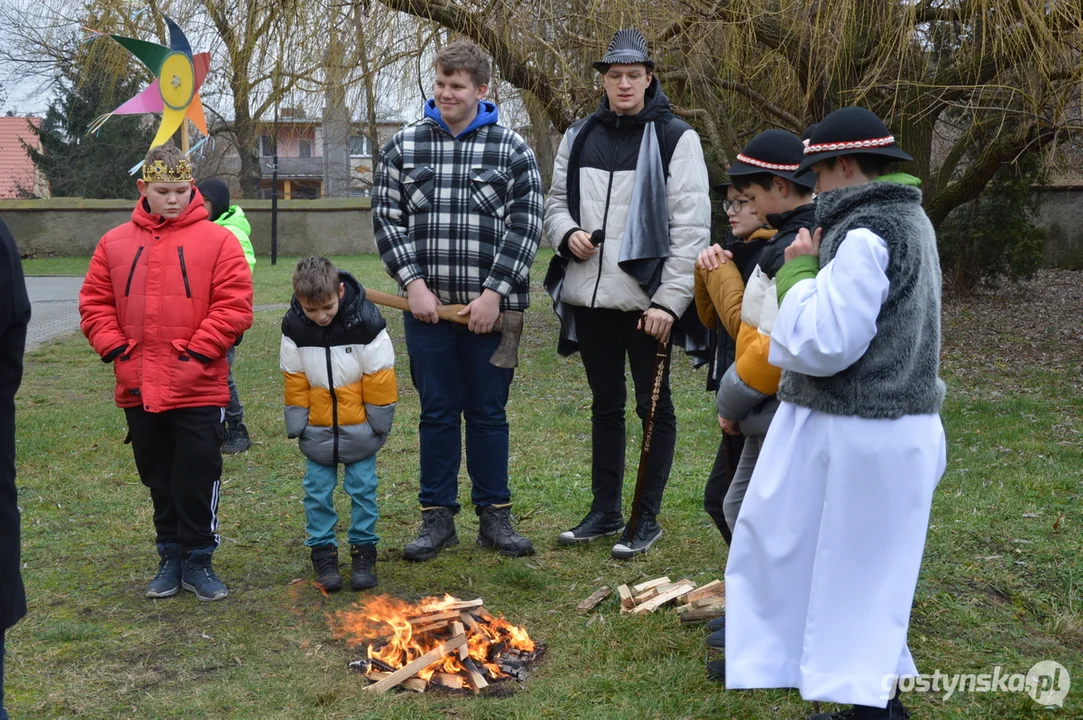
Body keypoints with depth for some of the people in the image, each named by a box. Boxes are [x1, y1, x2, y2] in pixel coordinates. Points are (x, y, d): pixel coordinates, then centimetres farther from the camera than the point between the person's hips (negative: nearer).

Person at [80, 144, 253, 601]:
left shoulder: (217, 241, -4)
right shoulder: (116, 244, 7)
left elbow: (234, 306, -9)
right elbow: (95, 303, 10)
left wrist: (197, 350, -14)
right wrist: (114, 346, -3)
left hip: (198, 388, -3)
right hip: (138, 389, 4)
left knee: (198, 478, 3)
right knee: (159, 479, 15)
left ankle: (197, 561, 17)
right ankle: (171, 558, 29)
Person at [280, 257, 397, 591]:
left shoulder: (366, 321, -16)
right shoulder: (293, 327, -8)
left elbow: (380, 376, -9)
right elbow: (294, 380, 0)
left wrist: (378, 425, -6)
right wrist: (298, 426, 0)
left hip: (359, 428, -2)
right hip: (317, 429, 2)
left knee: (362, 488, 4)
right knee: (318, 491, 5)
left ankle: (364, 550, 17)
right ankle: (322, 551, 17)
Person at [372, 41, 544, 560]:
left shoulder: (511, 150, 0)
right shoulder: (403, 147, 6)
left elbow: (525, 225, -4)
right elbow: (386, 220, 5)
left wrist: (494, 292, -11)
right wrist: (414, 283, -6)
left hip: (490, 308, -1)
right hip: (427, 305, 1)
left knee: (488, 413, 8)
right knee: (437, 414, 8)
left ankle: (494, 516, 20)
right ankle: (437, 517, 19)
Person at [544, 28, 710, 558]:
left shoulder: (674, 138, -5)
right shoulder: (579, 137, 10)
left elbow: (691, 228, -10)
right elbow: (556, 201, 20)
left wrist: (670, 299, -15)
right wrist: (567, 233, -3)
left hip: (645, 300, -5)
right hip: (590, 297, 5)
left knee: (653, 406, 6)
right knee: (605, 404, 14)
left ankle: (647, 518, 16)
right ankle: (604, 512, 26)